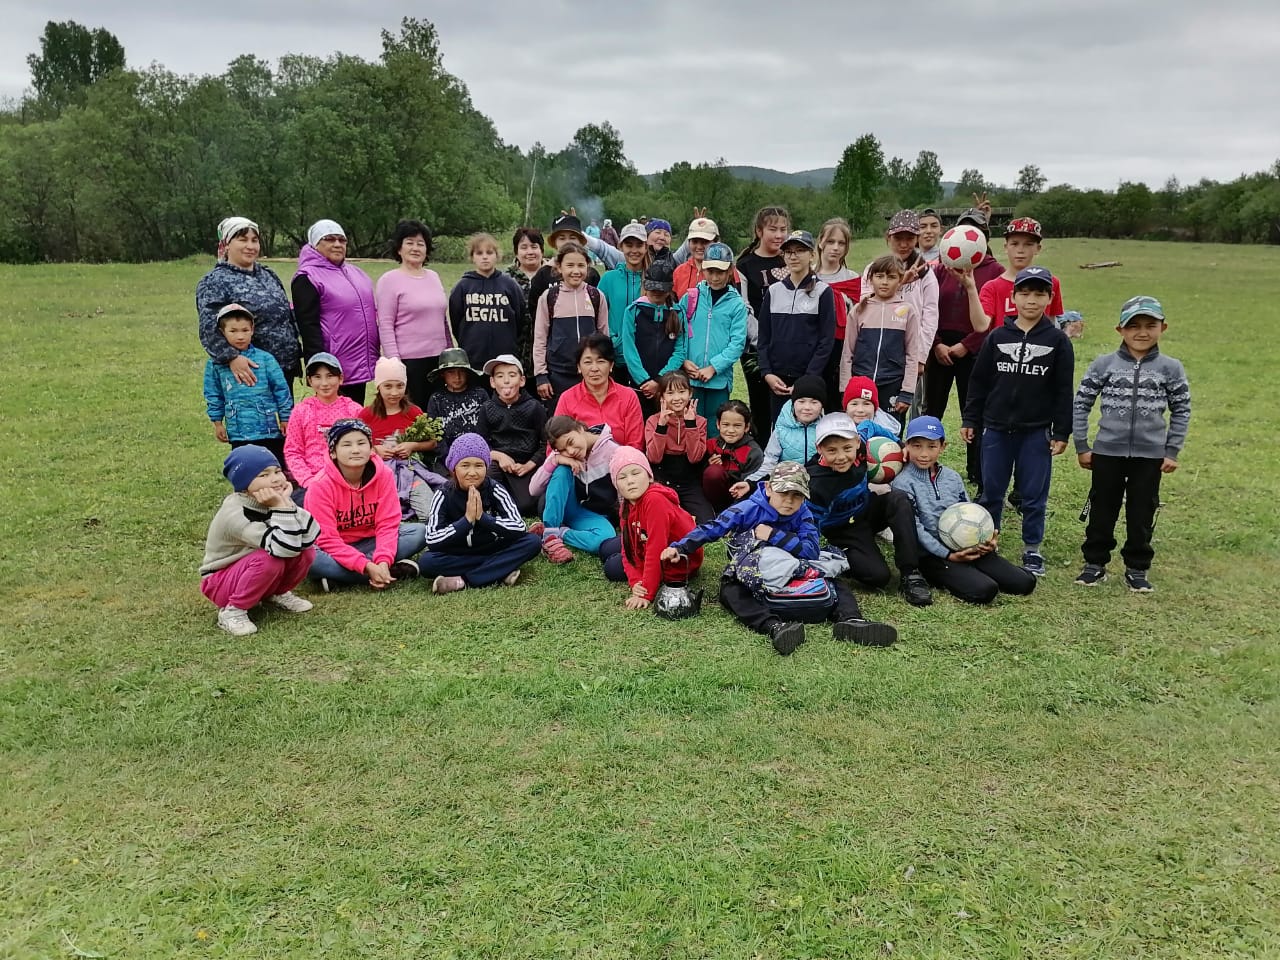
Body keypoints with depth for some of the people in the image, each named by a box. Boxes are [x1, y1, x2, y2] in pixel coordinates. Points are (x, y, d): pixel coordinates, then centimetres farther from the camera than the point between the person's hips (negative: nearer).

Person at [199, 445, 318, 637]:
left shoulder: (271, 503, -10)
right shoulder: (235, 514, -30)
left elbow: (310, 537, -20)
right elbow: (283, 548, -40)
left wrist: (287, 502, -26)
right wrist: (282, 507, -36)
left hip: (255, 572, 7)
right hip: (220, 583, -6)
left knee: (306, 551, -16)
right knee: (270, 559, -34)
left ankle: (276, 594, 9)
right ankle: (233, 610, -14)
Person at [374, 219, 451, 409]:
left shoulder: (434, 277, 13)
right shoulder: (389, 280, -4)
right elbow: (385, 326, -8)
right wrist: (394, 362, -15)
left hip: (438, 358, 6)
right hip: (408, 361, -6)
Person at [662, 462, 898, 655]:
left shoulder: (803, 515, -4)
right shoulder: (748, 509, -12)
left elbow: (812, 551, -17)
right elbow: (712, 529, -15)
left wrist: (773, 535, -24)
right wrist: (679, 548, -28)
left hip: (793, 576, 3)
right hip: (751, 579, -3)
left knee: (835, 585, -10)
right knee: (729, 592, -35)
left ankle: (850, 621, -38)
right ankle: (774, 627, -60)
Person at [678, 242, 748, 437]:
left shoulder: (736, 303, 1)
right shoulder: (690, 297, 5)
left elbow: (737, 342, -5)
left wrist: (713, 367, -12)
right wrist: (684, 361, -8)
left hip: (720, 379, -1)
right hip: (689, 377, 1)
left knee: (715, 431, 7)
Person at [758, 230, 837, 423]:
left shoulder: (822, 292, 0)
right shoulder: (774, 291, 11)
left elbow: (826, 340, -4)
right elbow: (764, 338, 11)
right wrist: (767, 373, -2)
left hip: (809, 380, -3)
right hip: (776, 380, 3)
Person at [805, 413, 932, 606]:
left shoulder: (859, 447, -20)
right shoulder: (817, 484, -33)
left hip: (868, 512, 6)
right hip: (844, 531, -5)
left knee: (898, 500, -26)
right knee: (878, 576, -25)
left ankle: (910, 575, -21)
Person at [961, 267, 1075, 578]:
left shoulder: (1057, 341, -1)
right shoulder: (997, 337, 2)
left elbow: (1064, 390, -1)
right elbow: (979, 382, 6)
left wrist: (1061, 433, -4)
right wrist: (970, 420, 3)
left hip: (1037, 432, -1)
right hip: (996, 429, 1)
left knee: (1034, 495, 6)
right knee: (991, 492, 9)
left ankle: (1032, 551, 20)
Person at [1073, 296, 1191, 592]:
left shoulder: (1170, 368, -1)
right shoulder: (1104, 364, -3)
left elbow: (1181, 411, 5)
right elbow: (1081, 404, 0)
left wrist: (1172, 452, 2)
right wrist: (1082, 446, -1)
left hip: (1150, 456, 0)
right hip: (1107, 452, 0)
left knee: (1142, 514, 9)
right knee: (1102, 510, 10)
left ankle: (1137, 569, 22)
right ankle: (1095, 563, 23)